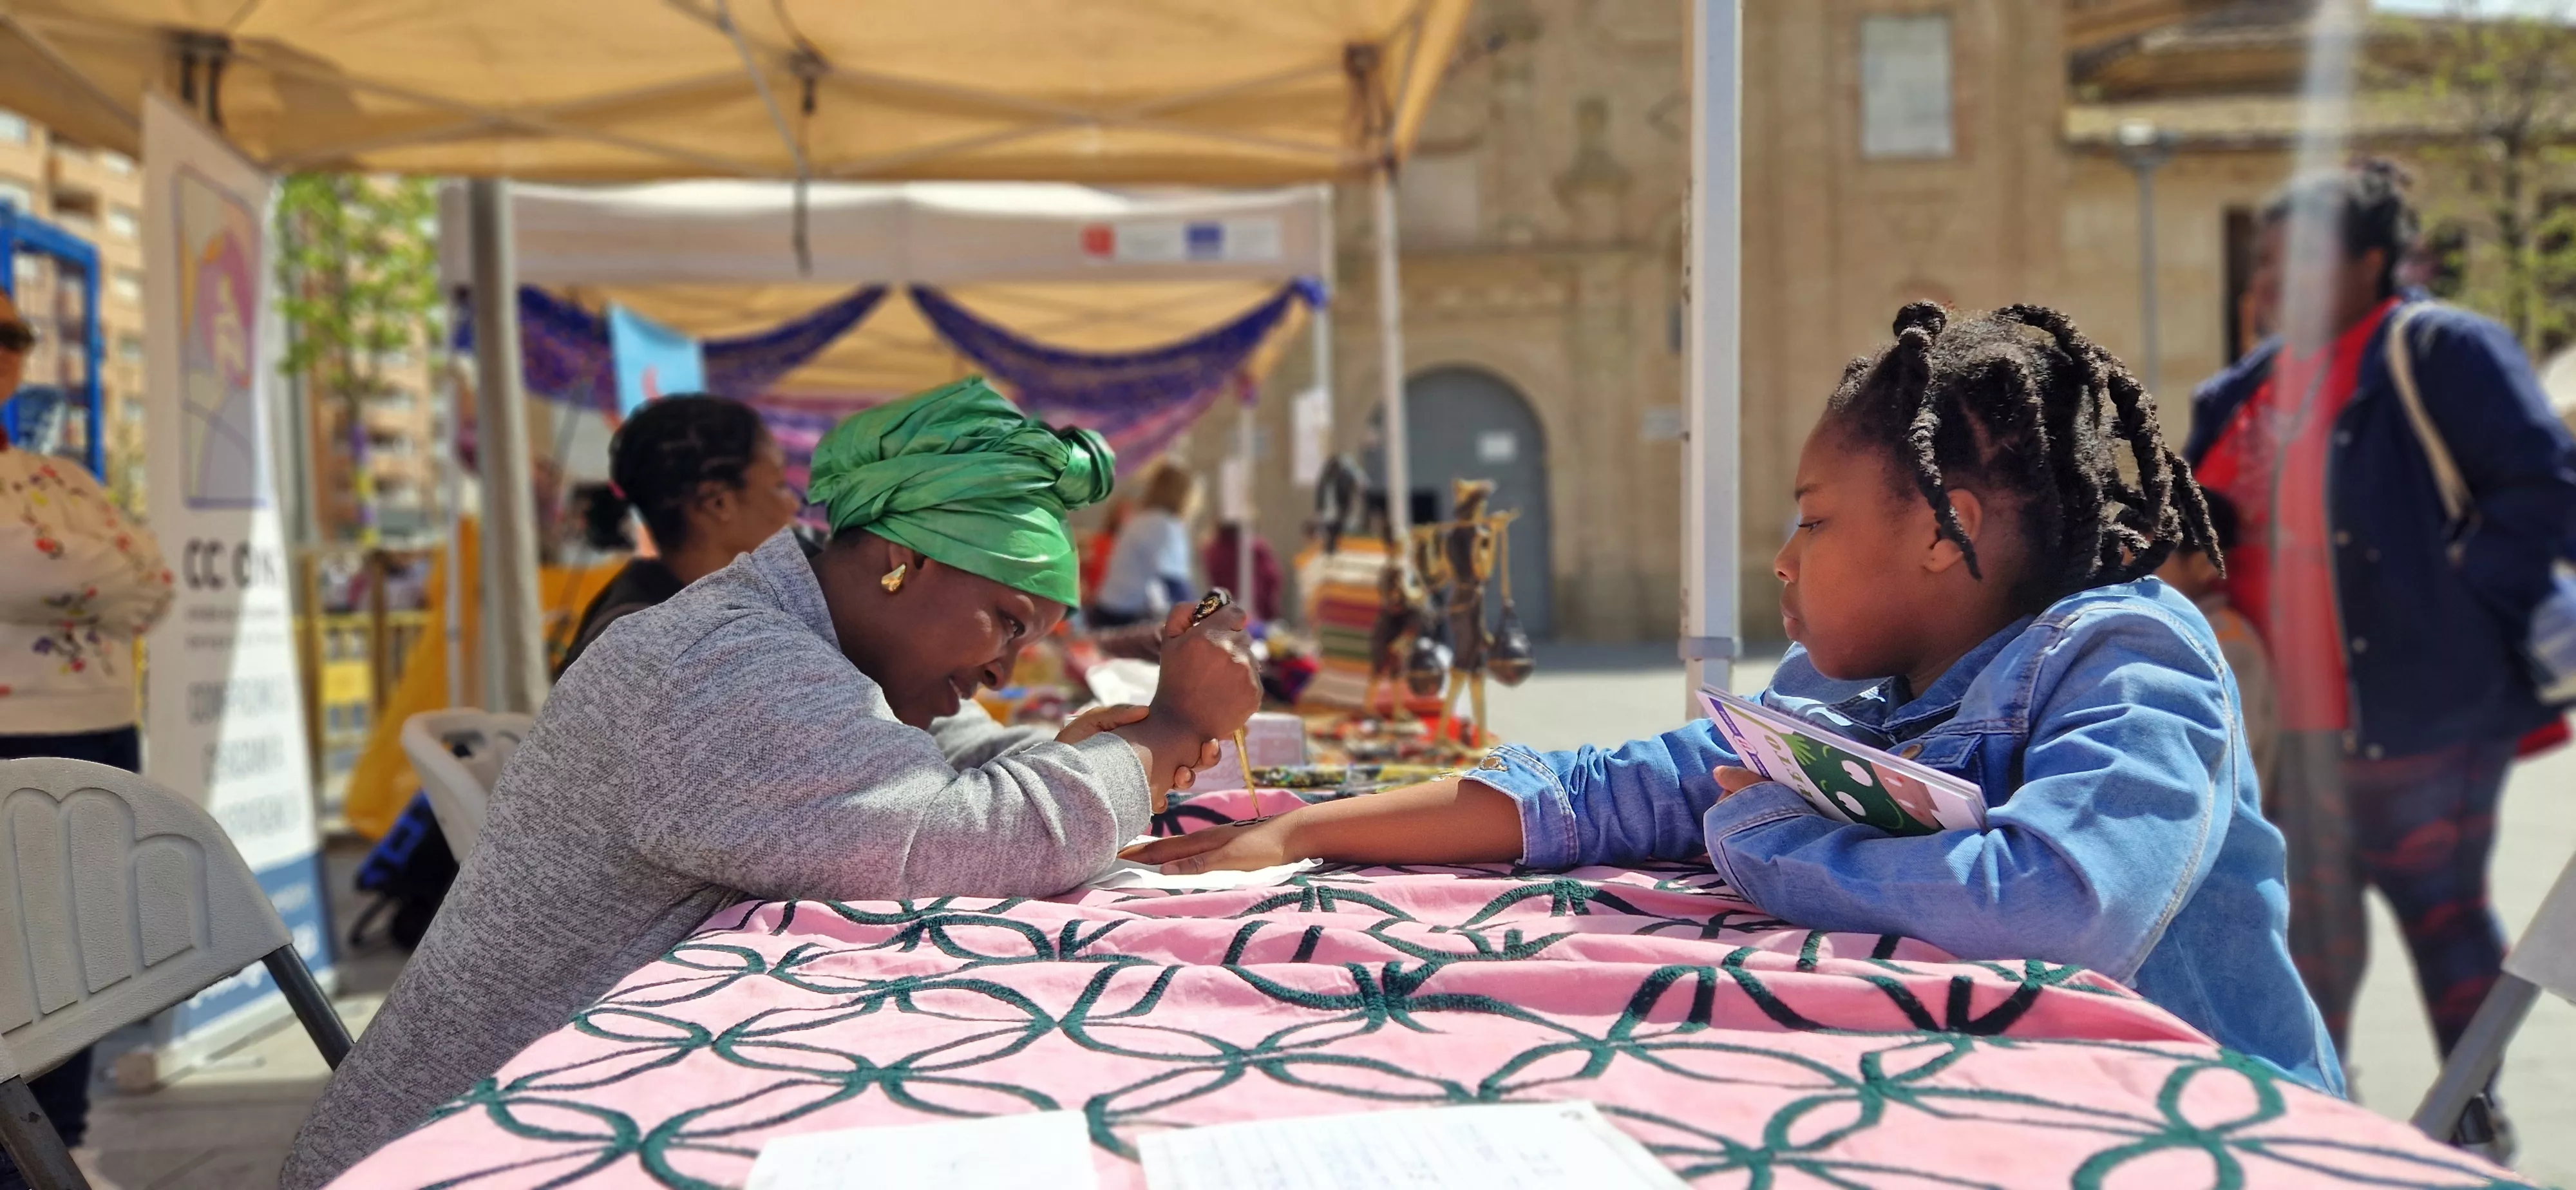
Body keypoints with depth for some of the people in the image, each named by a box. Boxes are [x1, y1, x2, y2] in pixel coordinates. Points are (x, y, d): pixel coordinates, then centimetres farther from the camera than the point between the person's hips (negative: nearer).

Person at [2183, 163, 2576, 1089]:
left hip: (2424, 708, -8)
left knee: (2440, 911, 4)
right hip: (2298, 724, 8)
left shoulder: (2439, 352, -11)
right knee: (2311, 926, 16)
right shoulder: (2256, 385, 13)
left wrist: (2465, 615, -18)